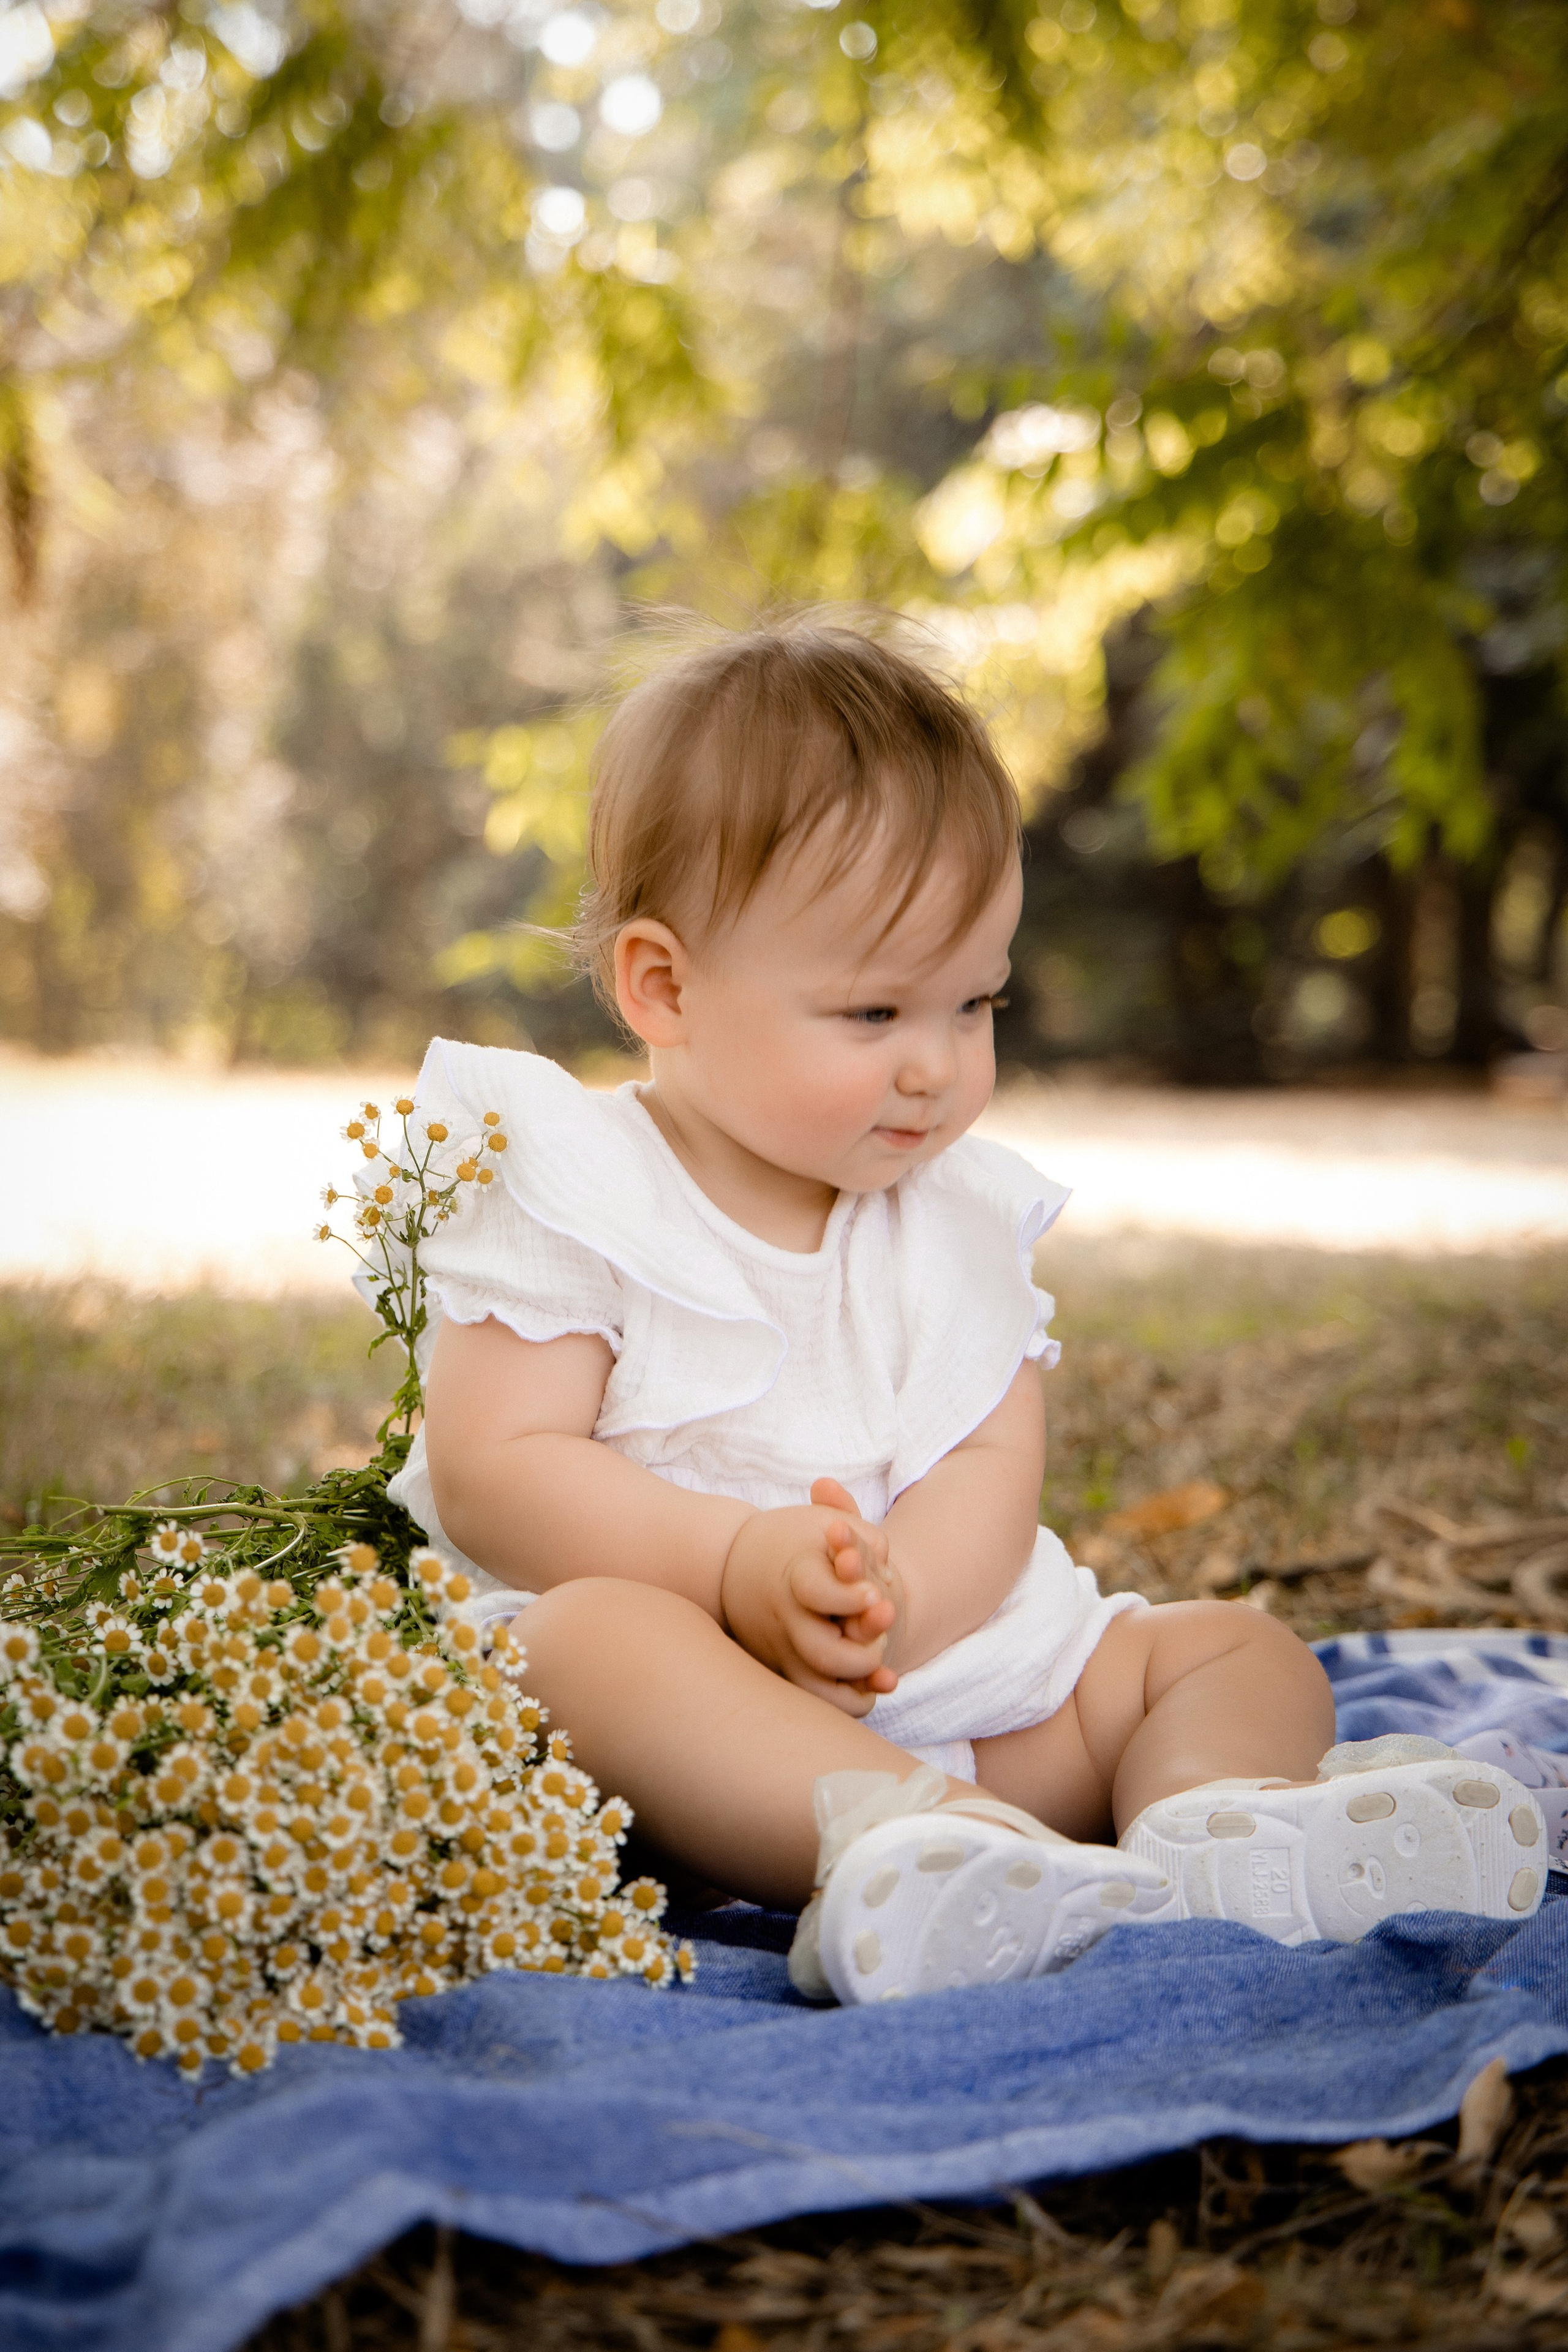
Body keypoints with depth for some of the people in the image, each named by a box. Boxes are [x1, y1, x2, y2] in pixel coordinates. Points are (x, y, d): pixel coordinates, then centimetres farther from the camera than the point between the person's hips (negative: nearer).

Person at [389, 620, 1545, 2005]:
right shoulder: (570, 1194, -5)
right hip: (708, 1725, -5)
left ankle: (1210, 1820, -35)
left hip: (961, 1680, 5)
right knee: (587, 1635, -35)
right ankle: (904, 1837, -52)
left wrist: (896, 1603, -23)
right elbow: (494, 1473, -13)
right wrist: (741, 1566, -26)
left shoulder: (958, 1216, 9)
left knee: (1246, 1650, -2)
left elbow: (996, 1470, -1)